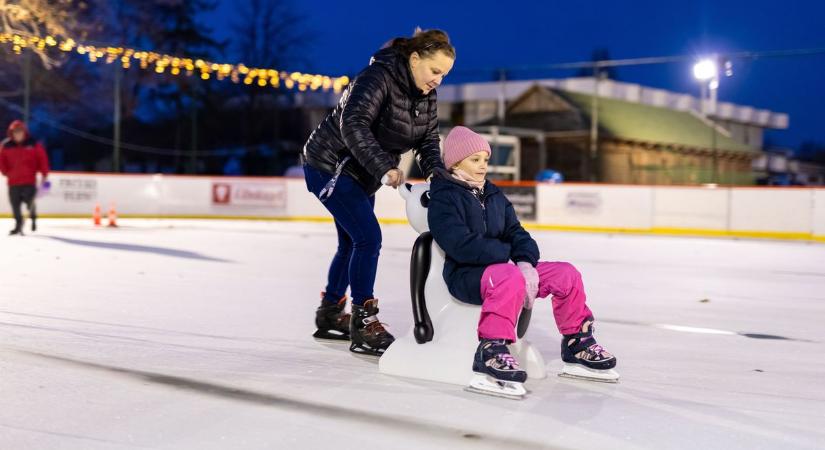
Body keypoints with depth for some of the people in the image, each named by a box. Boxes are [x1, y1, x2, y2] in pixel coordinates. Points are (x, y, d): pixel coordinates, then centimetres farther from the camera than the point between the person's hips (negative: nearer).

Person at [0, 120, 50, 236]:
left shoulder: (33, 144, -4)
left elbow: (42, 159, 0)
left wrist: (44, 175, 0)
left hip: (29, 180, -2)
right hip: (13, 181, 2)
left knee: (29, 201, -6)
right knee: (15, 204, 3)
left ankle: (33, 217, 27)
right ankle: (18, 224, 21)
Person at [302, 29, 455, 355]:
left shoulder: (426, 96, 1)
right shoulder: (378, 77, -25)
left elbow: (428, 139, -1)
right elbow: (353, 125, -35)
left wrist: (435, 172, -21)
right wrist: (384, 167, -41)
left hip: (361, 175, 9)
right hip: (330, 166, -9)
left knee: (353, 243, 17)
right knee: (368, 237, -15)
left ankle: (329, 315, 34)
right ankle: (363, 327, -8)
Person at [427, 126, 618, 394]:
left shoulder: (494, 196, 18)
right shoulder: (444, 197, -8)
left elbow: (516, 234, 10)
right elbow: (462, 245, -21)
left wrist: (526, 263, -12)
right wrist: (508, 252, -13)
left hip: (500, 267, 8)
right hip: (465, 275, -8)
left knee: (566, 274, 0)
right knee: (510, 278, -40)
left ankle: (576, 344, 14)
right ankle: (490, 352, -43)